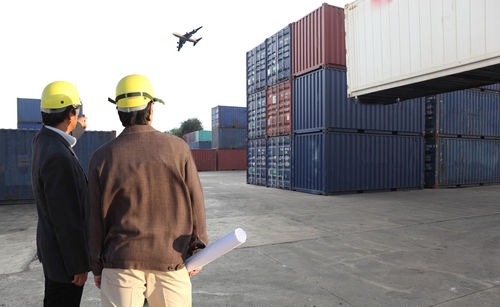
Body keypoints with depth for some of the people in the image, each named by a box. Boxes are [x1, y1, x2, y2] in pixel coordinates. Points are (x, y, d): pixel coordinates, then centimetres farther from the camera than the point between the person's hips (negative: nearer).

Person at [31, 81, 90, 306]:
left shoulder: (42, 141, 0)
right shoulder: (58, 157, -30)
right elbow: (65, 218, -27)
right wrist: (79, 265, -19)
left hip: (52, 244, 10)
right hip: (65, 253, -10)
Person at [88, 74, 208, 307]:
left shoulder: (102, 158, -6)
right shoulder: (177, 148, -8)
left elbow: (95, 219, -1)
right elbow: (195, 205, -5)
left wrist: (97, 268, 10)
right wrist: (196, 252, 5)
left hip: (121, 263, 1)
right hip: (170, 261, 0)